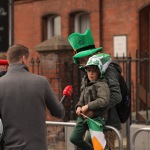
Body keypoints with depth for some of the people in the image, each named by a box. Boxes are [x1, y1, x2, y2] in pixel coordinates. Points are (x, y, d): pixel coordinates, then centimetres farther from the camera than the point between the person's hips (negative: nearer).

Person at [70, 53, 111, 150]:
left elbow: (104, 101, -25)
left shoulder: (102, 85, -12)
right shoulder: (85, 85, 14)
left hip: (96, 117, -9)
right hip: (83, 116, 9)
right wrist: (79, 107, -2)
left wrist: (88, 106, -23)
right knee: (74, 138, 10)